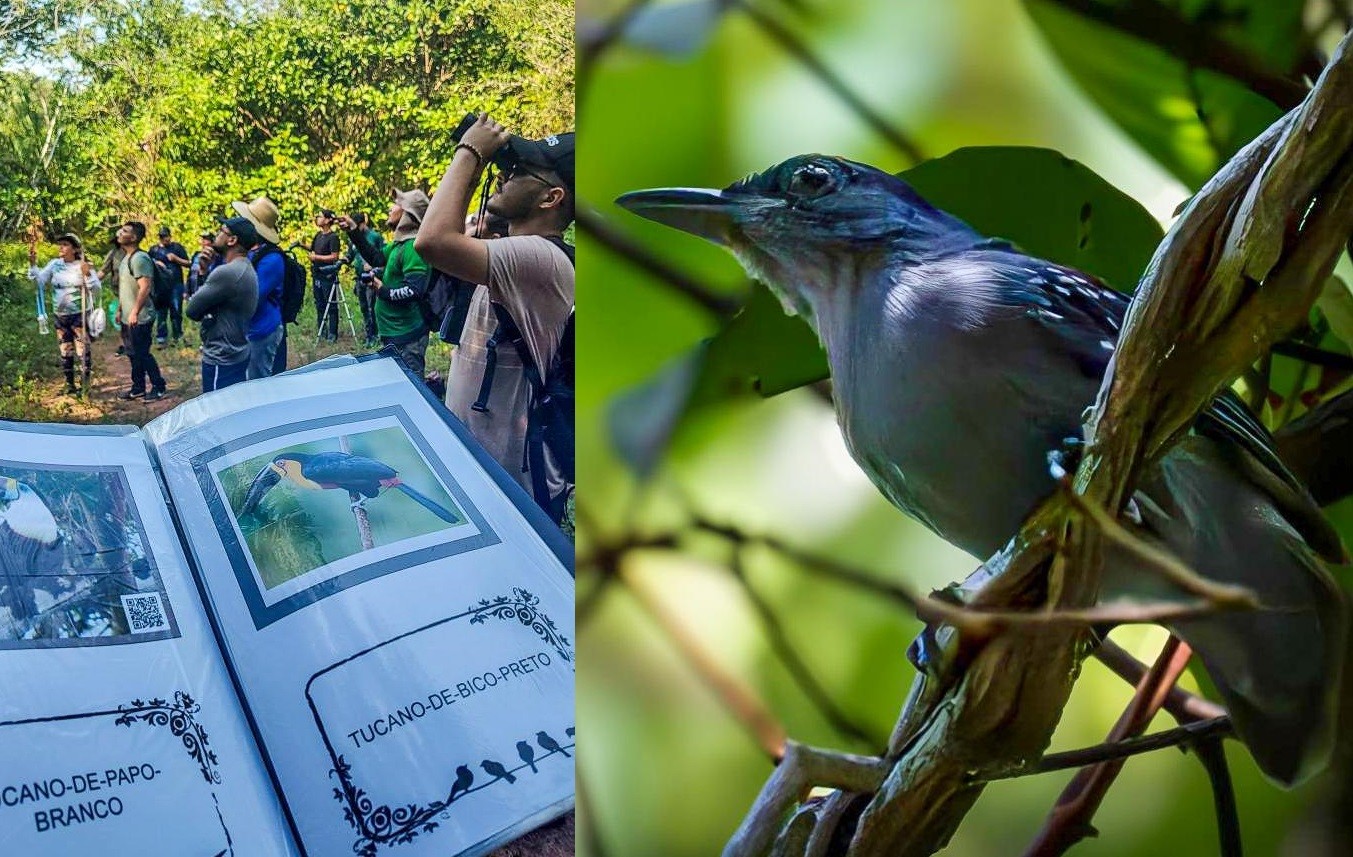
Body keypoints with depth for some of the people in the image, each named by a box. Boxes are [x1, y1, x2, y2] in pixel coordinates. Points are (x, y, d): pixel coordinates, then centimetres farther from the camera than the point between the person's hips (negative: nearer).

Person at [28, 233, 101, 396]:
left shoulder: (84, 266, -7)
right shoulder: (54, 264, 2)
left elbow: (97, 290, -11)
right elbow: (40, 281, -4)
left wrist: (87, 275, -25)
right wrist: (33, 265, -15)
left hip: (80, 315, -4)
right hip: (61, 315, 4)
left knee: (82, 351, -2)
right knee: (65, 352, 11)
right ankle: (70, 385, 21)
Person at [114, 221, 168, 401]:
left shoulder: (139, 258, -19)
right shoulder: (126, 257, 13)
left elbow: (145, 288, -25)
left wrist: (135, 312, -25)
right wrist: (120, 309, 20)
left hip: (139, 318, -10)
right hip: (128, 317, 10)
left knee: (142, 354, -3)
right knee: (134, 354, 15)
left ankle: (158, 387, 7)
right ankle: (138, 388, 23)